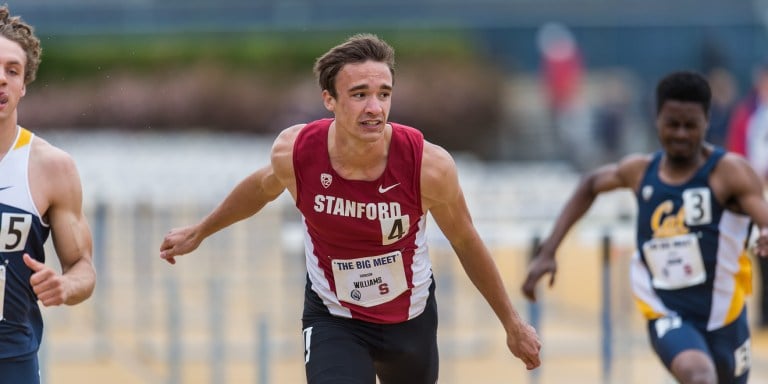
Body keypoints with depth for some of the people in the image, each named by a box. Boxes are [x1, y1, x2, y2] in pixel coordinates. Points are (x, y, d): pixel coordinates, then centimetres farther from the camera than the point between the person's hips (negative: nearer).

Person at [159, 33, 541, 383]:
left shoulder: (429, 165, -27)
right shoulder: (294, 152, -23)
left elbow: (466, 242, -8)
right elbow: (262, 187, 3)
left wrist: (512, 322, 1)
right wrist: (199, 232, 18)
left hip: (410, 317, 1)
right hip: (332, 320, -1)